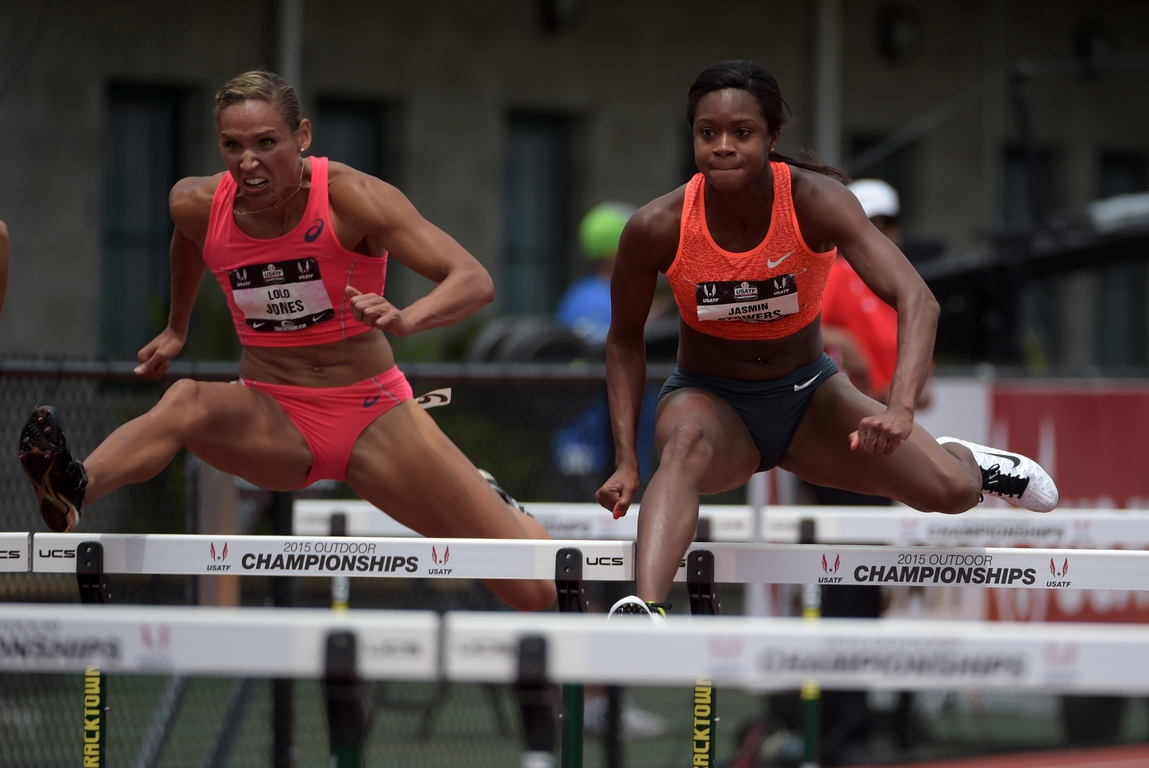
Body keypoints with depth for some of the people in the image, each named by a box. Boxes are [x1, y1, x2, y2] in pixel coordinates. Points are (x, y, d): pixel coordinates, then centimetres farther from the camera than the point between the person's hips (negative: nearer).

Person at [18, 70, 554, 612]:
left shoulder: (349, 198, -19)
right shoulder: (198, 206, -8)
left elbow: (475, 282, -27)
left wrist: (406, 320, -46)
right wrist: (177, 328, 31)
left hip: (371, 414, -2)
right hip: (272, 422, 2)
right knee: (187, 401, -35)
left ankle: (498, 513, 31)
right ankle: (71, 495, -61)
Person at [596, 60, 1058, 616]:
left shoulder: (815, 201, -23)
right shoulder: (657, 228, -20)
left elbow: (917, 302, -32)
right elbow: (625, 339, -3)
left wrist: (900, 409, -49)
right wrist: (626, 461, -13)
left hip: (805, 393, 2)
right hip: (709, 399, -2)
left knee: (952, 490, -10)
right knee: (687, 445, -39)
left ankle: (965, 460, 29)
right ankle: (644, 608, -59)